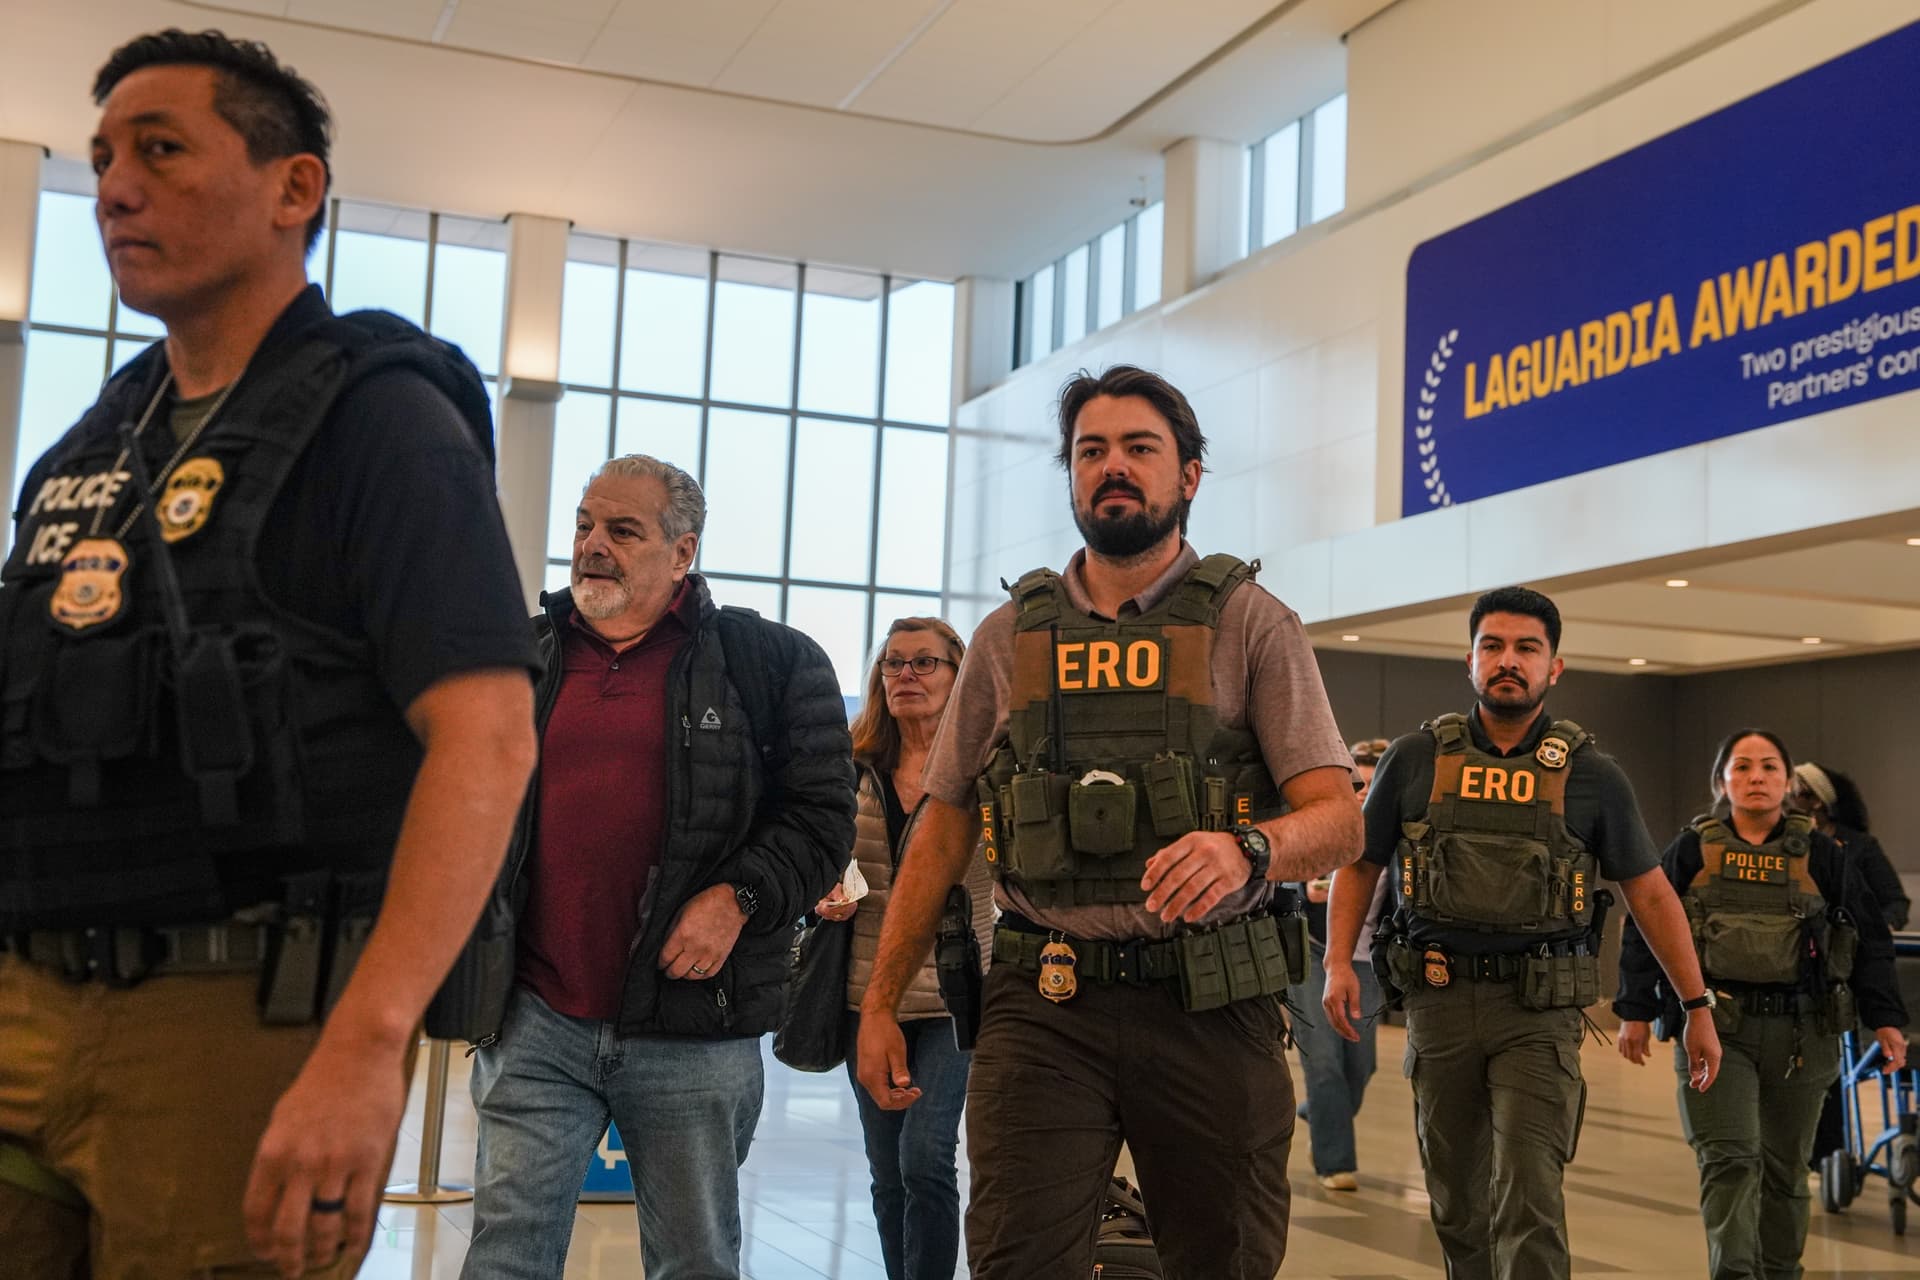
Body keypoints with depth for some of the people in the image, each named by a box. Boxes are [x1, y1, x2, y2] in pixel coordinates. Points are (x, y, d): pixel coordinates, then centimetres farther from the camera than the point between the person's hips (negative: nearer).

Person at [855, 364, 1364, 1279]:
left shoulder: (1252, 624, 3)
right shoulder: (1009, 636, 10)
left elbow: (1337, 817, -5)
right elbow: (943, 827, 13)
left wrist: (1248, 849, -28)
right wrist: (880, 1003, 8)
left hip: (1210, 1004, -1)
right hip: (1043, 1005, 1)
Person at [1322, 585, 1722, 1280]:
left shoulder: (1591, 776, 2)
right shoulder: (1416, 759, 3)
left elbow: (1650, 893, 7)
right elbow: (1359, 865, 10)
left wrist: (1697, 1008, 6)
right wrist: (1338, 963, -4)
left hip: (1539, 1010, -2)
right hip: (1439, 997, 2)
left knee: (1528, 1197, -13)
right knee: (1456, 1199, 12)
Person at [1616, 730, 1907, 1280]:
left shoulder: (1819, 854, 5)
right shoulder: (1692, 850, 2)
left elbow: (1869, 939, 9)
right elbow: (1645, 930, 5)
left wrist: (1885, 1018, 4)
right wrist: (1636, 1012, 0)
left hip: (1800, 1032, 2)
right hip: (1715, 1028, -2)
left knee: (1784, 1165, 11)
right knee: (1729, 1157, -13)